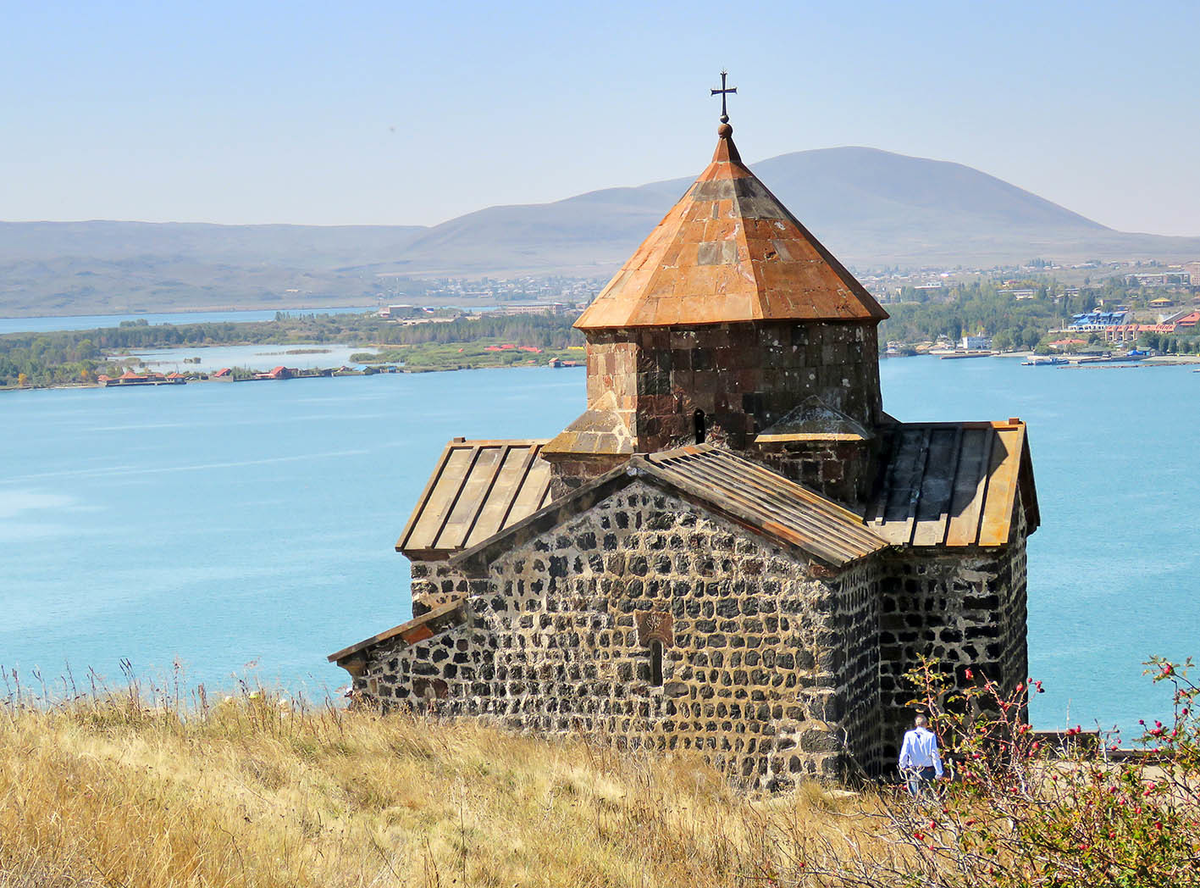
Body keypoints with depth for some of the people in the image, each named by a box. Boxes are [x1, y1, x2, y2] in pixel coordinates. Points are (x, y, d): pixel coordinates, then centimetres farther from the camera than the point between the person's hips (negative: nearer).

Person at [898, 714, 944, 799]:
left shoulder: (909, 735, -3)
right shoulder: (931, 736, -6)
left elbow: (904, 753, -4)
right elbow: (935, 755, -7)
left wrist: (903, 766, 12)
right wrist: (939, 773, -4)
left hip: (913, 770, 1)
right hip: (928, 771, -1)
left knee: (915, 797, 6)